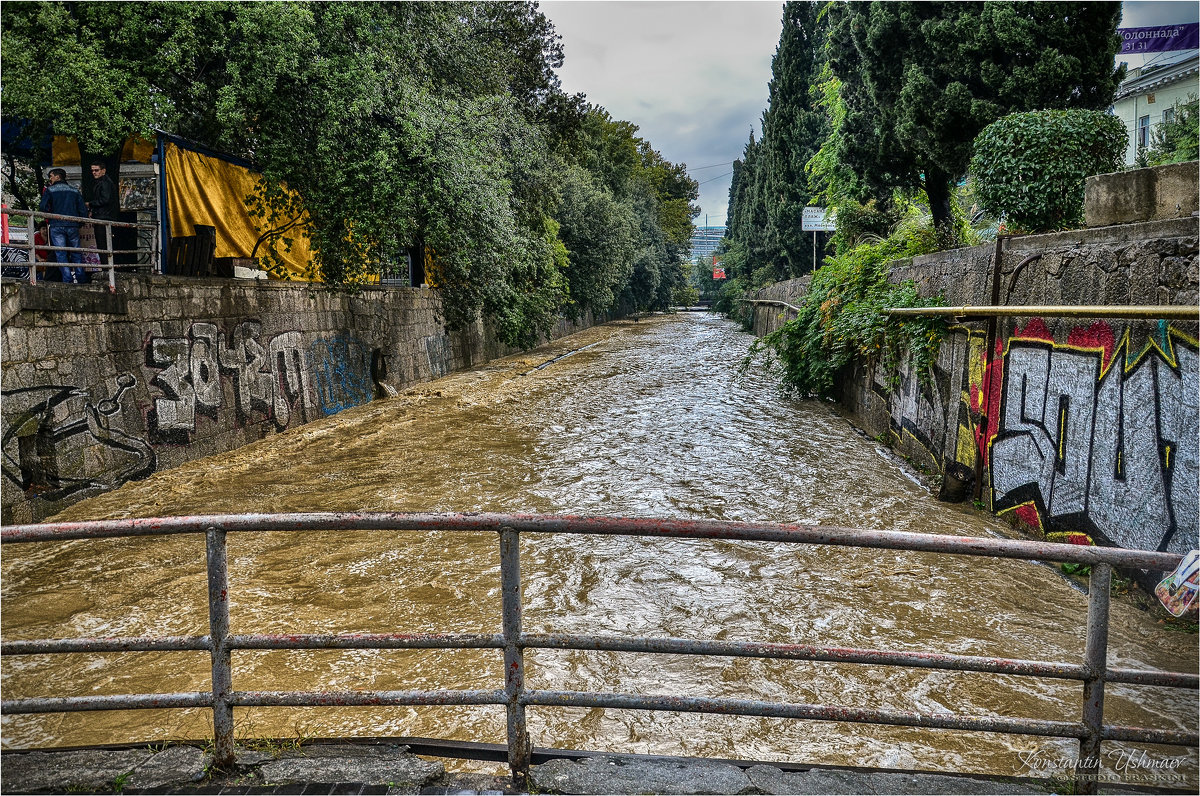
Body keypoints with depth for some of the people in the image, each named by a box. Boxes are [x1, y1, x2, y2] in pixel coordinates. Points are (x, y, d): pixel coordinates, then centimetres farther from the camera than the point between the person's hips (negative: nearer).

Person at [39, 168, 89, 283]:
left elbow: (43, 207, -8)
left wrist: (50, 215, 11)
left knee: (61, 254, -2)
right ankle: (81, 278, 4)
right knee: (76, 253, 9)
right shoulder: (75, 191, 12)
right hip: (73, 226, 3)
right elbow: (83, 210, 8)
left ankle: (68, 279, -9)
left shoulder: (50, 190, 3)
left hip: (57, 226, -3)